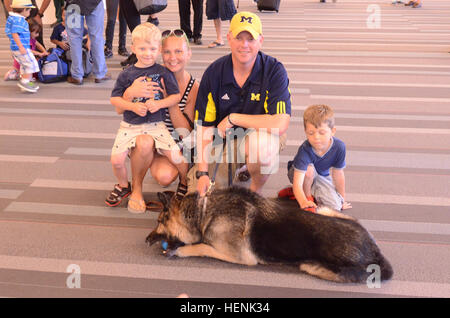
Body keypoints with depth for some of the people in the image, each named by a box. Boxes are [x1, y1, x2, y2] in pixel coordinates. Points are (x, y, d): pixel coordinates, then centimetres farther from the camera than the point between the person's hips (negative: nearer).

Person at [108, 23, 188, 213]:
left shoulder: (163, 73, 1)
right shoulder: (126, 75, 4)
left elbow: (176, 96, 2)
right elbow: (114, 100, 6)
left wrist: (159, 104, -15)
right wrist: (132, 106, -11)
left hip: (156, 124, -1)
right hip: (129, 125, 2)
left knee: (175, 155, -18)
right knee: (116, 160, -15)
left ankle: (186, 180, 16)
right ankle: (123, 185, 18)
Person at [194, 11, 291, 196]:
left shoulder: (274, 71, -18)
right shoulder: (214, 73, -10)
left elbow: (281, 124, -29)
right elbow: (204, 125, -8)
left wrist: (233, 118, -22)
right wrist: (202, 173, -16)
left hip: (262, 134, -3)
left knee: (262, 144, -40)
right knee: (196, 193, -10)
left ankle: (255, 191, -6)